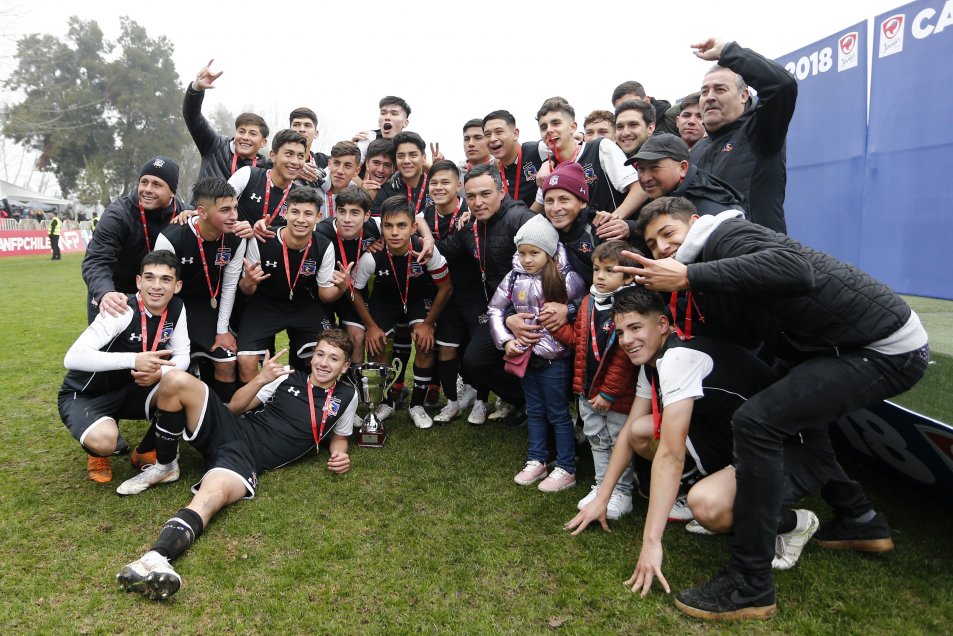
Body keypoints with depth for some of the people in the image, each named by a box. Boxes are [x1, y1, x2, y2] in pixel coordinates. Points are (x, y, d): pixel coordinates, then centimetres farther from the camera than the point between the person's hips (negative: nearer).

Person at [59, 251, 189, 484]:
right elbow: (72, 358, -35)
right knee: (105, 440, -35)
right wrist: (134, 360, -44)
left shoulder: (176, 308, -8)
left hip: (129, 390, 5)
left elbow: (181, 357, -5)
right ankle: (98, 454, 6)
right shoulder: (123, 311, -27)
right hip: (83, 396, -5)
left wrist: (158, 372, -27)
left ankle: (145, 453, 4)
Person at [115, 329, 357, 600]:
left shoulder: (346, 397, 11)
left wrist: (339, 455, 3)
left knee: (213, 495, -38)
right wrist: (261, 379, -6)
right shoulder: (288, 377, 11)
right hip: (230, 429, 3)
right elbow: (235, 407, 12)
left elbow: (339, 435, 27)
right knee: (177, 381, -21)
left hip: (249, 459, -3)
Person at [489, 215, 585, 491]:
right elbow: (494, 309, 6)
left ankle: (566, 469, 21)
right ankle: (536, 461, 33)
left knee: (558, 414, 7)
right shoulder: (514, 278, -2)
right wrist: (505, 340, -3)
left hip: (555, 357, -5)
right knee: (534, 410, 18)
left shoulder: (566, 279, -15)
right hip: (526, 355, 5)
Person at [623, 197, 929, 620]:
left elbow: (796, 270, -35)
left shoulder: (727, 234, -15)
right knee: (792, 405, 29)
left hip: (888, 350, -11)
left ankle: (750, 586, -9)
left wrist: (689, 276, -32)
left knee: (757, 420, -20)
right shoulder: (710, 297, 14)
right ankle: (859, 520, 38)